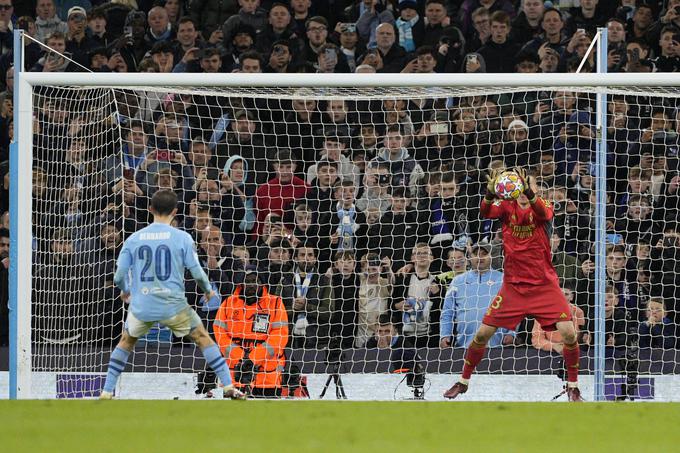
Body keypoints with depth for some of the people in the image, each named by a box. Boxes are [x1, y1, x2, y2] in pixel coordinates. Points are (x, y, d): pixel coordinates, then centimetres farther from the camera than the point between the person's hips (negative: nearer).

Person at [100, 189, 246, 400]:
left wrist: (125, 291, 25)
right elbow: (197, 273, -5)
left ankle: (106, 392, 20)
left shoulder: (133, 239, 1)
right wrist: (208, 290, 17)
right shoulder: (182, 238, -5)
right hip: (173, 306, -2)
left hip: (141, 307, 2)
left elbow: (119, 276, 2)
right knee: (203, 338, 16)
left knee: (126, 342, 26)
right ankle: (228, 387, 11)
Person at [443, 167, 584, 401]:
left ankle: (573, 386, 5)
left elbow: (544, 215, -28)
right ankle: (463, 381, 19)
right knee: (482, 333, -1)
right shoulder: (506, 206, 1)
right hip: (513, 284, 1)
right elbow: (486, 213, -20)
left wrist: (529, 193, -48)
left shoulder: (542, 205, -3)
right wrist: (490, 193, -42)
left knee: (569, 334, -15)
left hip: (544, 285, -1)